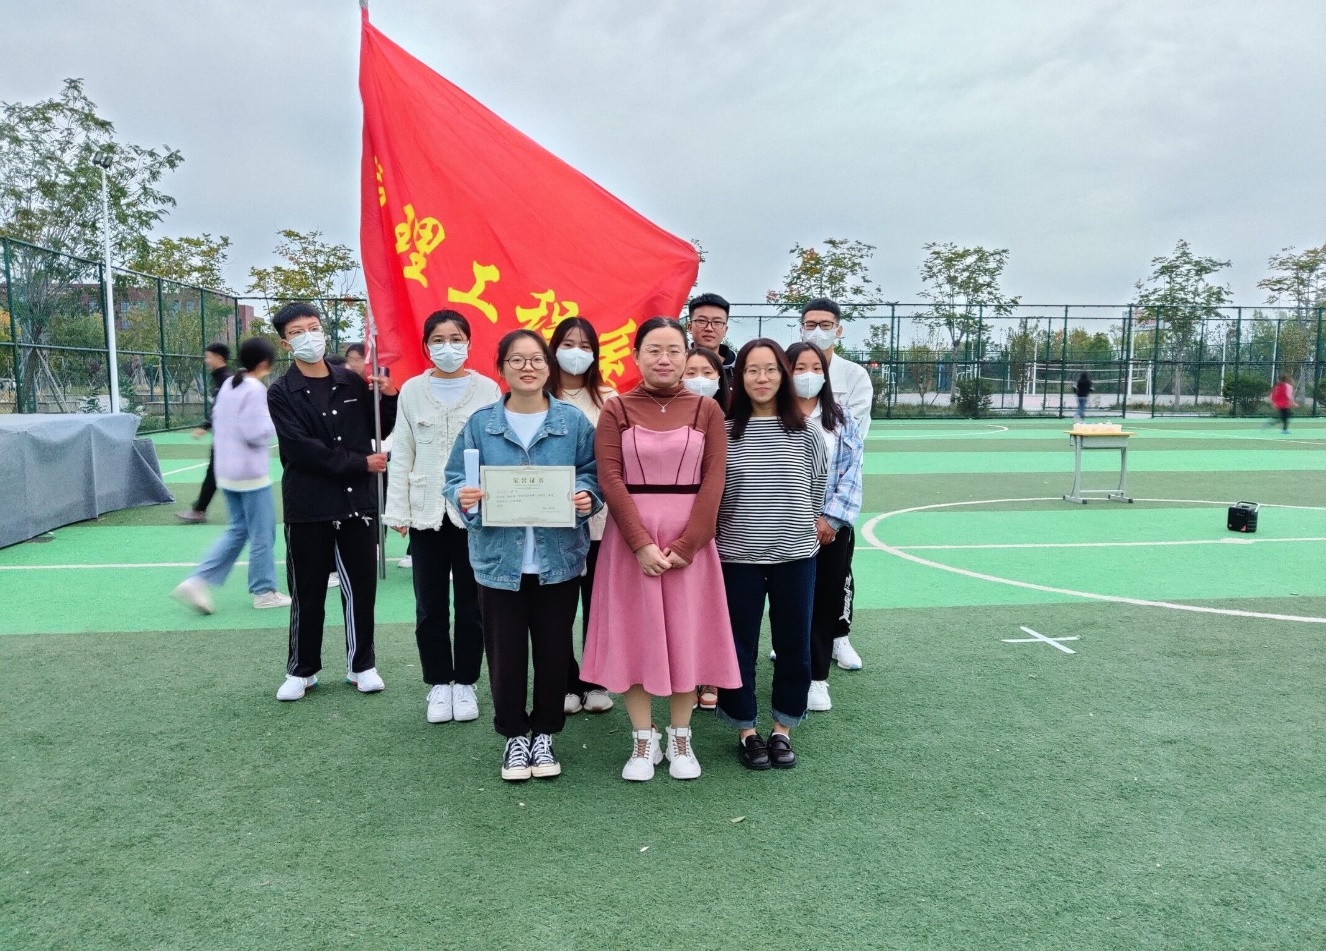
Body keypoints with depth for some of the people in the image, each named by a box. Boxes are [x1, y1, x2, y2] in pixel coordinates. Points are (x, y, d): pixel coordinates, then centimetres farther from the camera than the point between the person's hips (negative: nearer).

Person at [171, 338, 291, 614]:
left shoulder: (227, 387, 11)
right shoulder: (255, 390, -16)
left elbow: (216, 422, 17)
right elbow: (256, 432, -21)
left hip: (226, 471, 9)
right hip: (251, 472, -9)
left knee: (238, 530, 17)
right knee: (262, 534, 4)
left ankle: (197, 581, 8)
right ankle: (264, 591, 15)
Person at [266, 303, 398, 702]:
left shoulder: (352, 382, 6)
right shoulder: (281, 393, -2)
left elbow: (383, 430, 11)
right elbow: (300, 448, -14)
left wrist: (390, 398, -8)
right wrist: (360, 463, -16)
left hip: (358, 501, 2)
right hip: (308, 506, -2)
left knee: (361, 588, 9)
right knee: (307, 593, 9)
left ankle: (361, 664, 24)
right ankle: (301, 669, 24)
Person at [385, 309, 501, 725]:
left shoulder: (488, 390, 0)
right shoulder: (412, 391, 5)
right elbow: (401, 455, 6)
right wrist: (398, 511, 1)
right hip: (427, 513, 1)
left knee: (471, 604, 7)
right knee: (430, 606, 8)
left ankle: (465, 683, 22)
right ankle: (439, 683, 22)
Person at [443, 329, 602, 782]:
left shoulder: (573, 421, 1)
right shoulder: (481, 423, 2)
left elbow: (593, 474, 4)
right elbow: (455, 478, 5)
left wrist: (587, 497, -17)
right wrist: (464, 497, -17)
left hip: (558, 559, 0)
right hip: (499, 558, 0)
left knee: (553, 650, 9)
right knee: (505, 652, 8)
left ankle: (544, 735, 28)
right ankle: (514, 736, 27)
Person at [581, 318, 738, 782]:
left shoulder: (707, 409, 2)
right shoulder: (616, 410, 1)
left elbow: (714, 482, -3)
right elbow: (610, 480, -6)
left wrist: (685, 545, -12)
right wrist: (642, 542, -15)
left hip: (690, 539, 0)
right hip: (630, 539, 0)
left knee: (686, 634, 6)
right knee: (634, 635, 5)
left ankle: (680, 739, 22)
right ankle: (643, 739, 19)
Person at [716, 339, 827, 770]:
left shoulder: (806, 434, 1)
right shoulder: (724, 432, -3)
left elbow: (818, 490, 11)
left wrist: (810, 525, 12)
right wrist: (712, 540, 0)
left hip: (795, 554, 1)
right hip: (738, 554, -1)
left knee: (793, 643, 9)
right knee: (740, 644, 7)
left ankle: (782, 728, 26)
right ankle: (746, 729, 24)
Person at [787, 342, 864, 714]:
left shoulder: (841, 420, 8)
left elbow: (852, 473, 3)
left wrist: (830, 519, -8)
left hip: (833, 527, 3)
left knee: (827, 601, 6)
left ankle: (817, 677, 18)